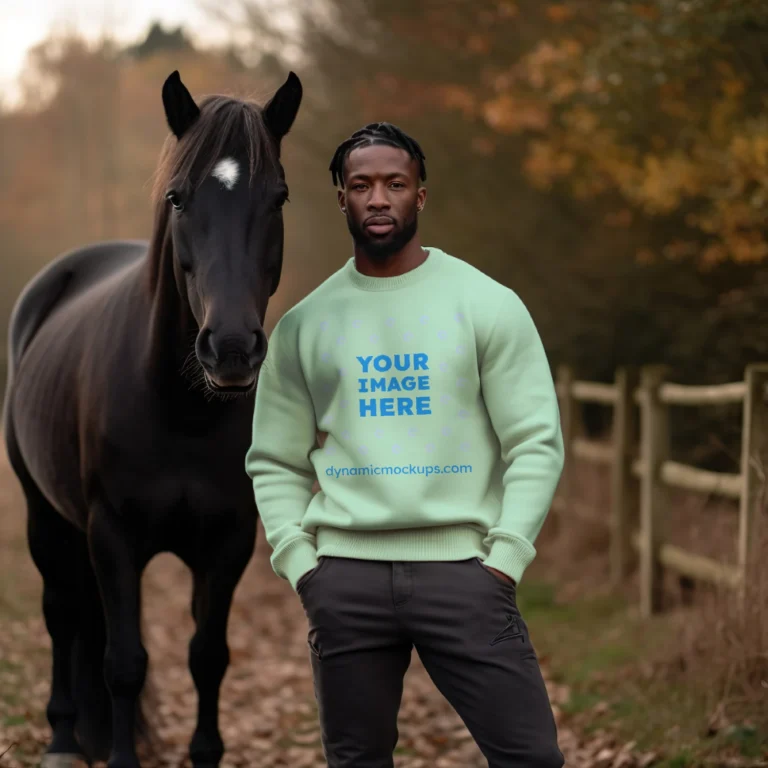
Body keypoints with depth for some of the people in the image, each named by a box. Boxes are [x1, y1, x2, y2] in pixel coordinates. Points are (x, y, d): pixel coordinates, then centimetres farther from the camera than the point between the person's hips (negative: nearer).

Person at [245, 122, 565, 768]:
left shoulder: (488, 303, 2)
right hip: (345, 571, 2)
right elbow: (275, 463, 11)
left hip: (460, 564, -2)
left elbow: (537, 442, -1)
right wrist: (299, 563, 0)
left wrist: (506, 557, -8)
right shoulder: (304, 323, 8)